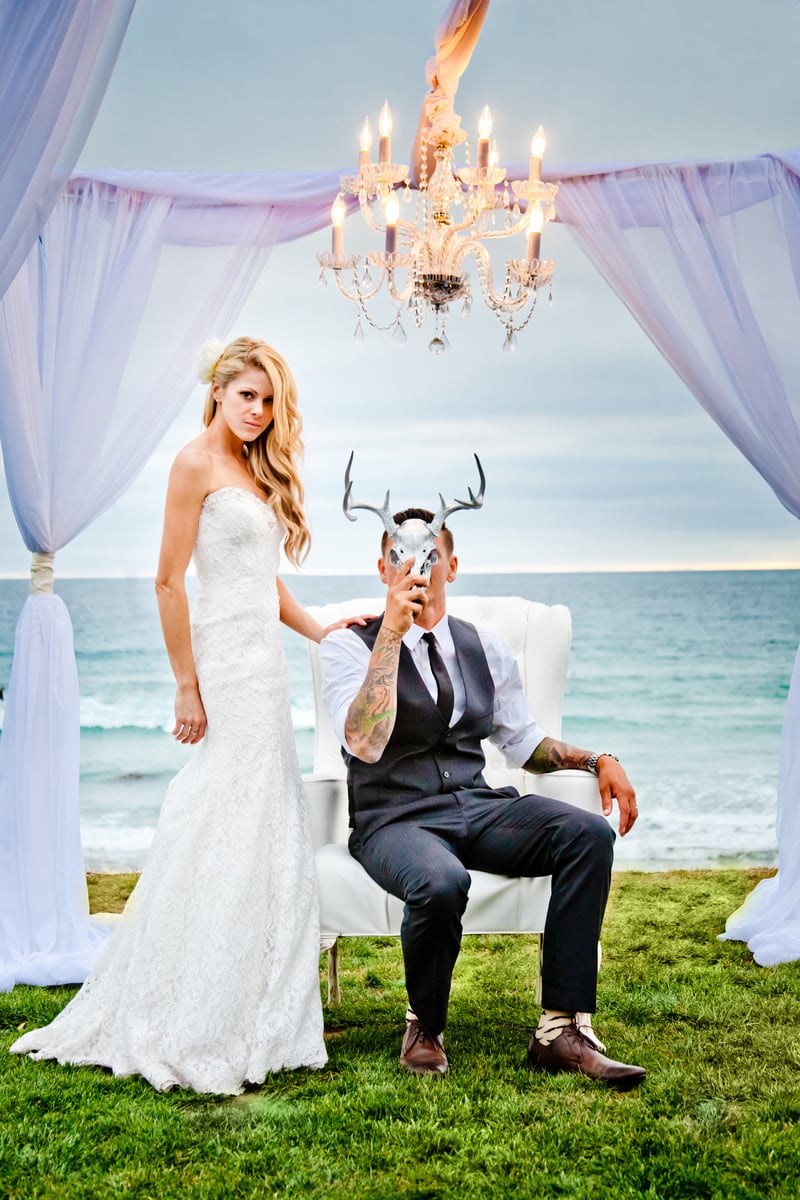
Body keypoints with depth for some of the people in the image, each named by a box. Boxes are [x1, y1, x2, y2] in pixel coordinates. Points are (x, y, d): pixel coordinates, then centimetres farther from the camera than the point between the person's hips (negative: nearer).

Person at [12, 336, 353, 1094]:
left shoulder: (258, 470, 17)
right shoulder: (197, 464, -8)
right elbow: (169, 582, -13)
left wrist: (321, 633, 13)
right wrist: (186, 687, -15)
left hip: (264, 664, 9)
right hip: (226, 666, -9)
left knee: (266, 828, 10)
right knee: (224, 832, -6)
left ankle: (244, 1017, 21)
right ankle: (190, 1030, 6)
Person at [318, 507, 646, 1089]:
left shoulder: (486, 648, 14)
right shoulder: (348, 645, -1)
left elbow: (524, 743, 21)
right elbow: (364, 744, -18)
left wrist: (597, 760, 4)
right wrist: (392, 630, -20)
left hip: (477, 807, 5)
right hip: (395, 819, -4)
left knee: (589, 832, -23)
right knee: (442, 882, -38)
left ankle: (561, 1030, -18)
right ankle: (424, 1027, -6)